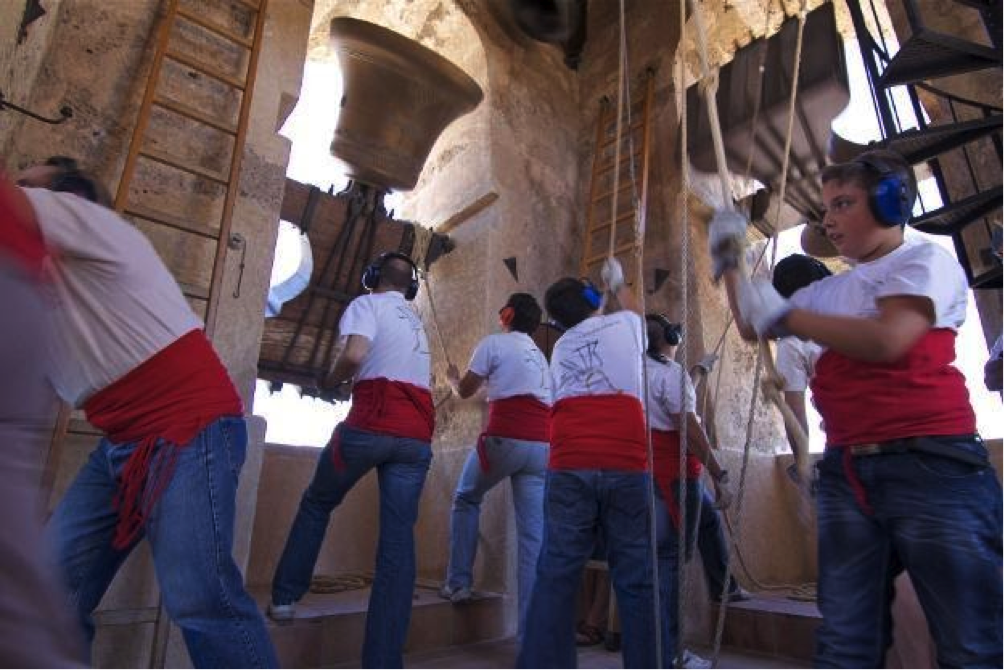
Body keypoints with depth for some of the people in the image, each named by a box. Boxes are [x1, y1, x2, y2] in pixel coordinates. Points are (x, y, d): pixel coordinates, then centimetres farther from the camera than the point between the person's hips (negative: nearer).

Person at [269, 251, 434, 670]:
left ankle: (284, 598, 28)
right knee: (399, 541, 3)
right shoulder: (416, 322, 26)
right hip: (417, 436, 5)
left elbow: (354, 355, -14)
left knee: (316, 504, 21)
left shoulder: (367, 304, 4)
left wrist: (330, 382, 5)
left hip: (372, 425, -5)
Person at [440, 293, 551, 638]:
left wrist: (452, 377, 31)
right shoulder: (541, 356, 25)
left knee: (466, 499, 21)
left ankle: (459, 582, 20)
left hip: (505, 438, -5)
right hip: (542, 445, 5)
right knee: (534, 535, 4)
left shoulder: (494, 343, 5)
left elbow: (465, 391, 10)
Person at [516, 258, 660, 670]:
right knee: (636, 580, 7)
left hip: (569, 467, 2)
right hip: (626, 466, -2)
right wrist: (618, 283, 55)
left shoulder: (560, 348, 21)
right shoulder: (623, 324, 13)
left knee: (556, 578, 5)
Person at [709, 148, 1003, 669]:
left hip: (930, 464, -6)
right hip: (846, 473, 6)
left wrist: (785, 315, -11)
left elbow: (887, 340, -19)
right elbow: (752, 328, 25)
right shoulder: (834, 289, 19)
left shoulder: (925, 260, 0)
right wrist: (730, 265, 17)